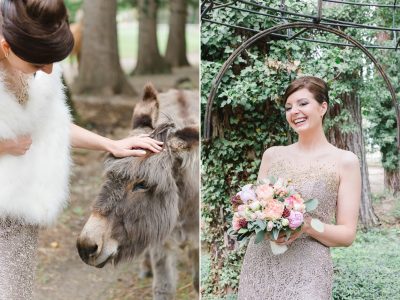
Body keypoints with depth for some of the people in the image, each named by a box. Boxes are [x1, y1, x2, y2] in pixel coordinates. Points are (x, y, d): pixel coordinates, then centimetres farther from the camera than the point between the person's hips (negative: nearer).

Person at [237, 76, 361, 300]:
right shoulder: (272, 155, 8)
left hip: (306, 272, -3)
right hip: (258, 265, 4)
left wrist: (308, 225, -20)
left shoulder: (345, 161, -2)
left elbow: (347, 234, -3)